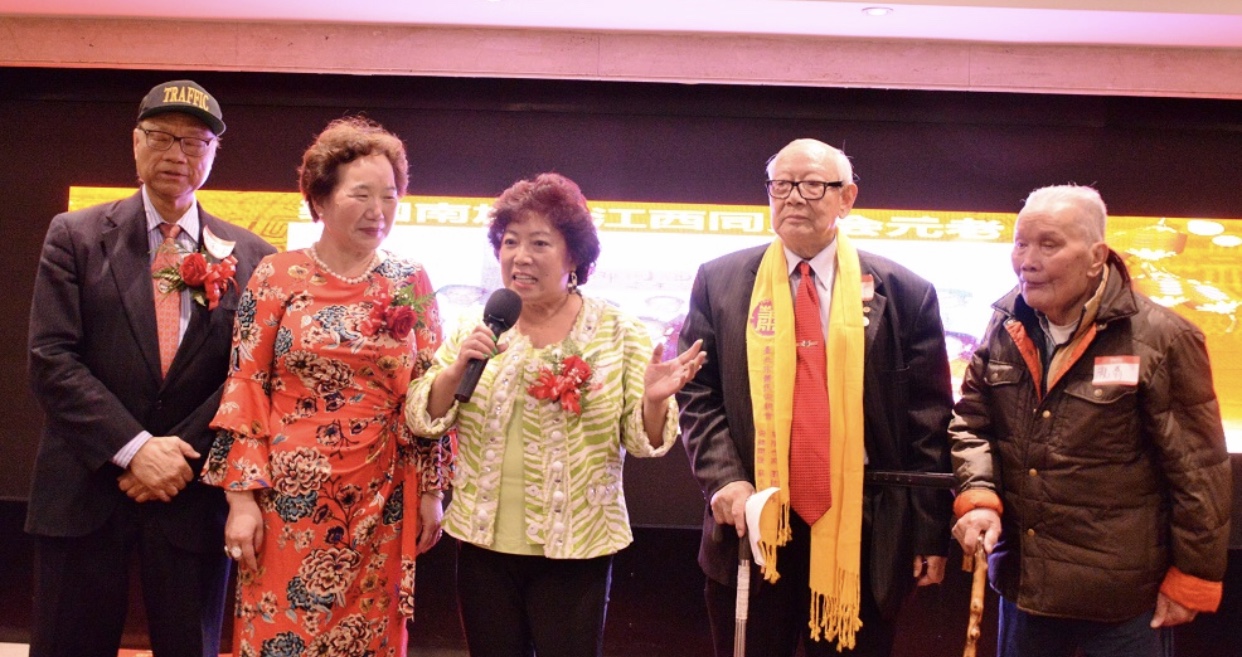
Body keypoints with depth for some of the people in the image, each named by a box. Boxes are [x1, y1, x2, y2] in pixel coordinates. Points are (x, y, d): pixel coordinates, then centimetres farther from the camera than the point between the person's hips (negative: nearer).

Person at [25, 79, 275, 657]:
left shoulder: (250, 257, 3)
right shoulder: (74, 235, 2)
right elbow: (51, 359, -6)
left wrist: (181, 455, -11)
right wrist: (135, 448, -14)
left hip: (194, 495, 1)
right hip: (84, 493, 0)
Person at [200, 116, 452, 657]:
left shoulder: (412, 285, 4)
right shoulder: (277, 277, -2)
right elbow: (246, 387, -3)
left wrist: (430, 491, 4)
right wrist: (241, 496, -8)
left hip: (379, 505, 2)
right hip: (289, 496, -2)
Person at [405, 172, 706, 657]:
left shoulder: (618, 332, -4)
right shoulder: (478, 330, 1)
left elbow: (644, 440, -5)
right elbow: (422, 420, -1)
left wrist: (654, 401, -26)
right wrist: (457, 370, -18)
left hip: (574, 549, -2)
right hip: (483, 543, 3)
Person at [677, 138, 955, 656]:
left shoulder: (903, 293, 1)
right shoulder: (720, 282, 4)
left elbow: (928, 418, 1)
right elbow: (698, 394, 4)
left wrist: (930, 532, 0)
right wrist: (725, 479, -11)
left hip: (862, 530, 0)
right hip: (753, 524, 1)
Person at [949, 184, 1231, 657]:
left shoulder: (1161, 339, -13)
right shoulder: (1005, 330, 2)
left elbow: (1199, 472, -9)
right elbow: (971, 423, 8)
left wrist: (1193, 578, -6)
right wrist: (978, 496, -9)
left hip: (1123, 598, -4)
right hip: (1022, 582, 5)